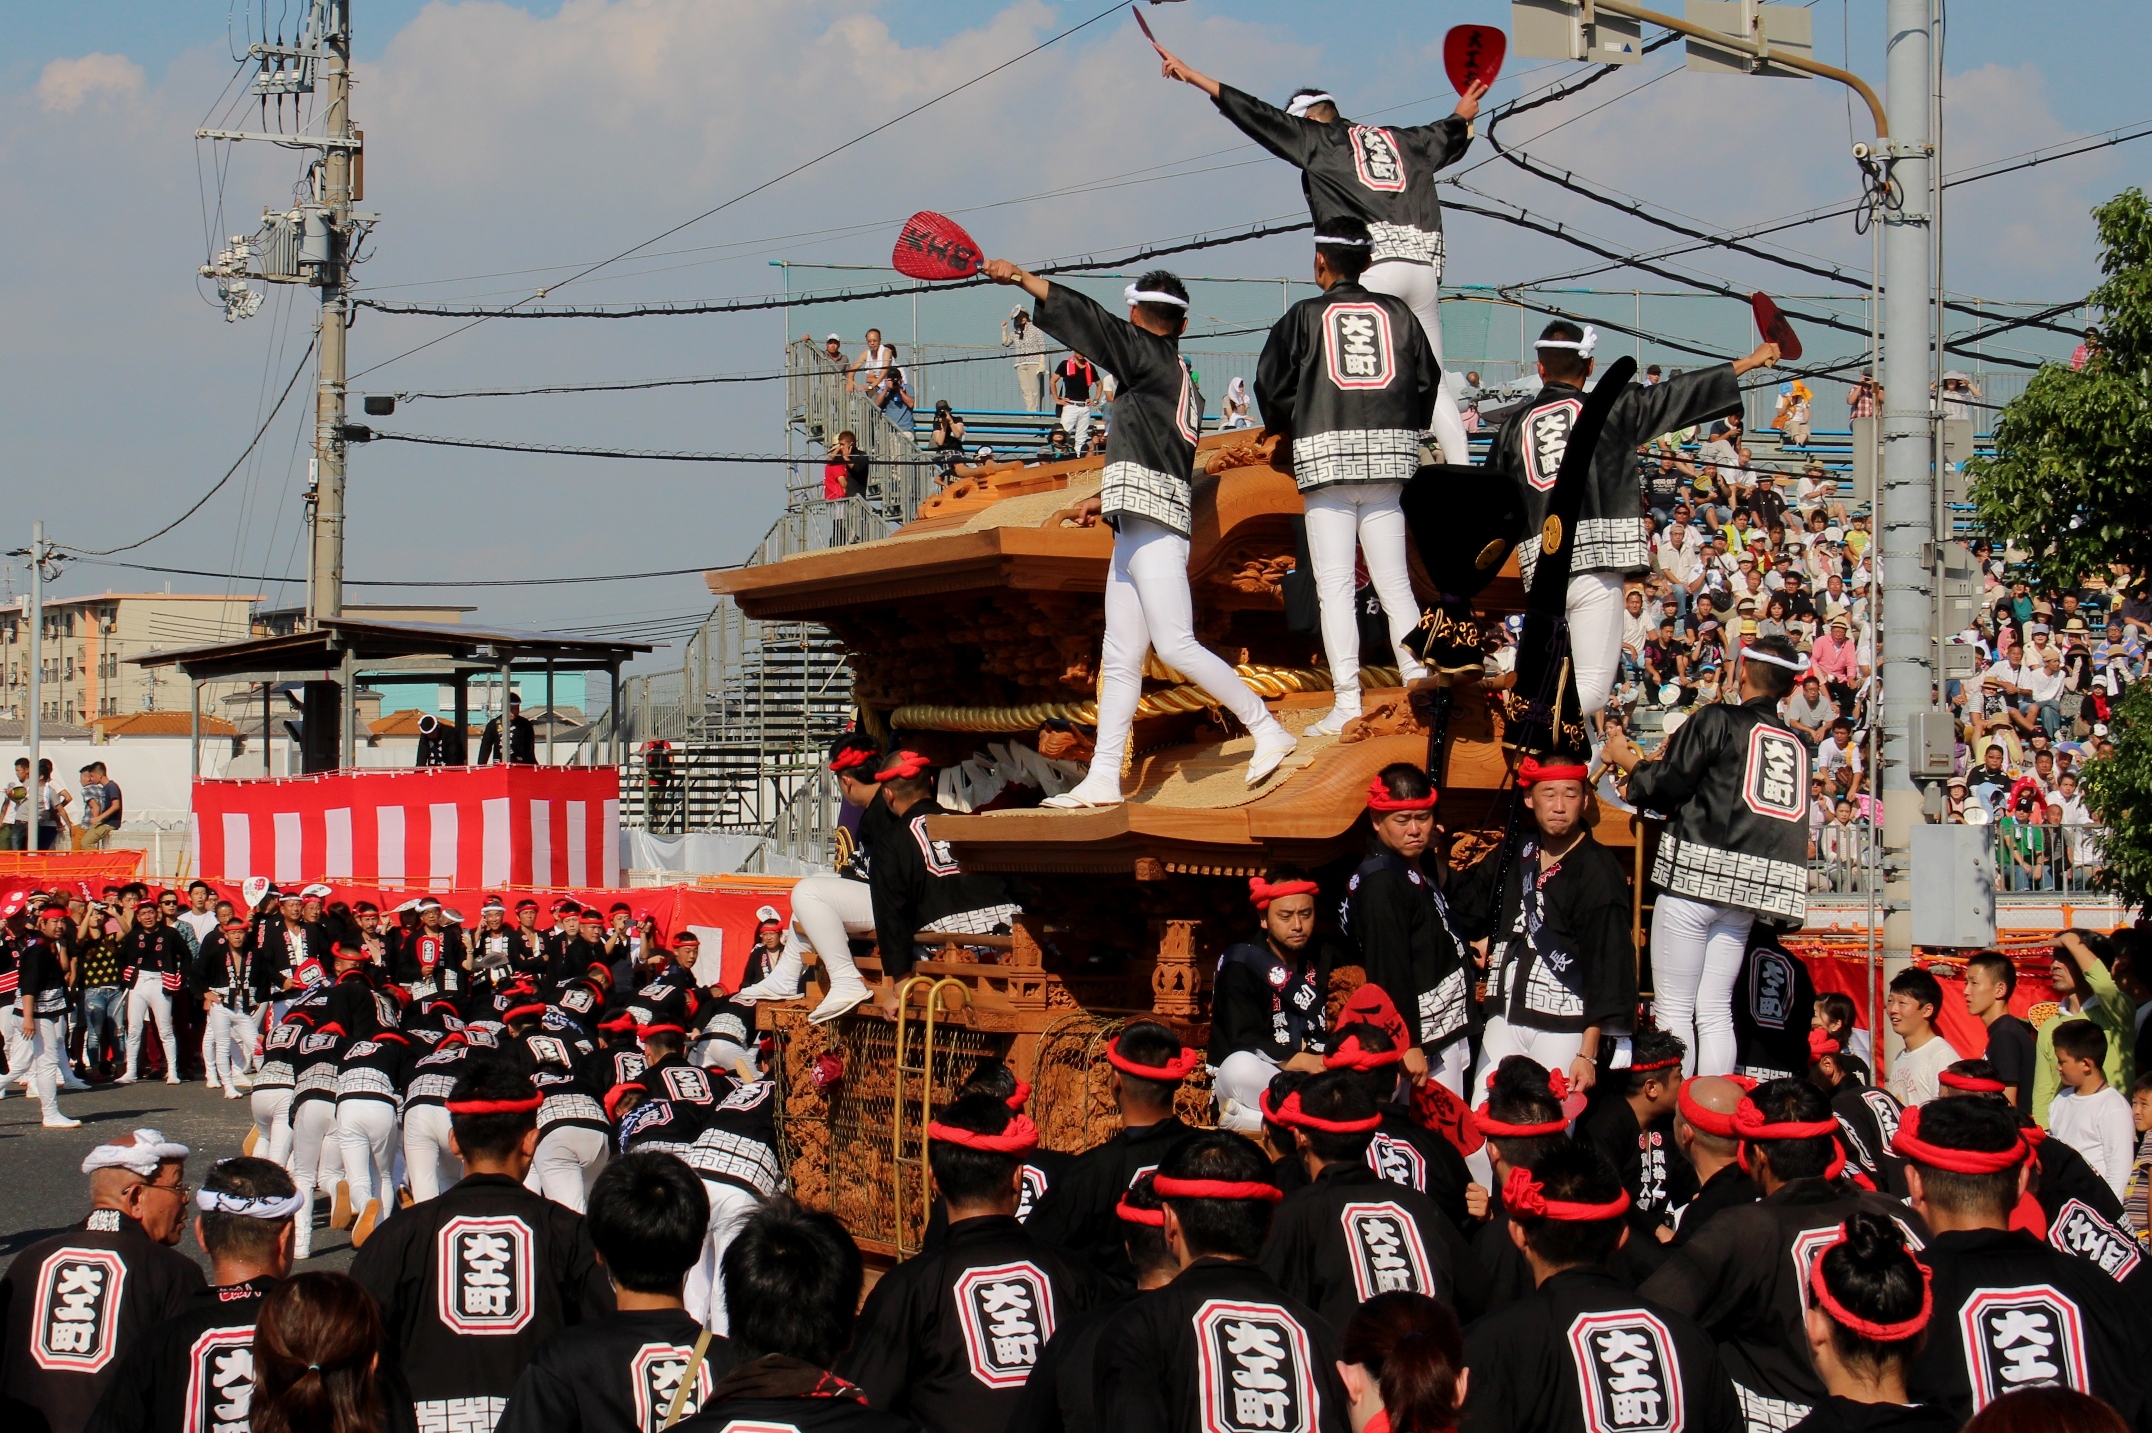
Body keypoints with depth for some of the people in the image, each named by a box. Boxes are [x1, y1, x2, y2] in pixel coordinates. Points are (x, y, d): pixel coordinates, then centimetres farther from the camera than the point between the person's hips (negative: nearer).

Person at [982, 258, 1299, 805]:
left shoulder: (1147, 354, -3)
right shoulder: (1177, 377, 22)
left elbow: (1086, 318, -7)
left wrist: (1019, 277, -3)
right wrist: (1108, 499, 39)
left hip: (1154, 526, -10)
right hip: (1134, 529, 10)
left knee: (1176, 645, -14)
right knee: (1120, 658, 5)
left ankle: (1267, 730, -7)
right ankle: (1103, 780, 4)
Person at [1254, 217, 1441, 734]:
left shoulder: (1305, 315, 2)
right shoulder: (1397, 312, 9)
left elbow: (1272, 387, 1)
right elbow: (1428, 381, 9)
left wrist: (1281, 430, 20)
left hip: (1325, 453, -3)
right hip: (1390, 454, 3)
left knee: (1335, 585, -3)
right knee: (1394, 583, 7)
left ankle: (1346, 701, -10)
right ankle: (1420, 686, -1)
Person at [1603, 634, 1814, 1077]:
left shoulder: (1718, 720, -5)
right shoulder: (1796, 745, 11)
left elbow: (1665, 788, -6)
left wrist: (1628, 760, 14)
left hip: (1695, 875, -5)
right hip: (1748, 891, 5)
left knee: (1674, 1009, -2)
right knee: (1715, 1012, 9)